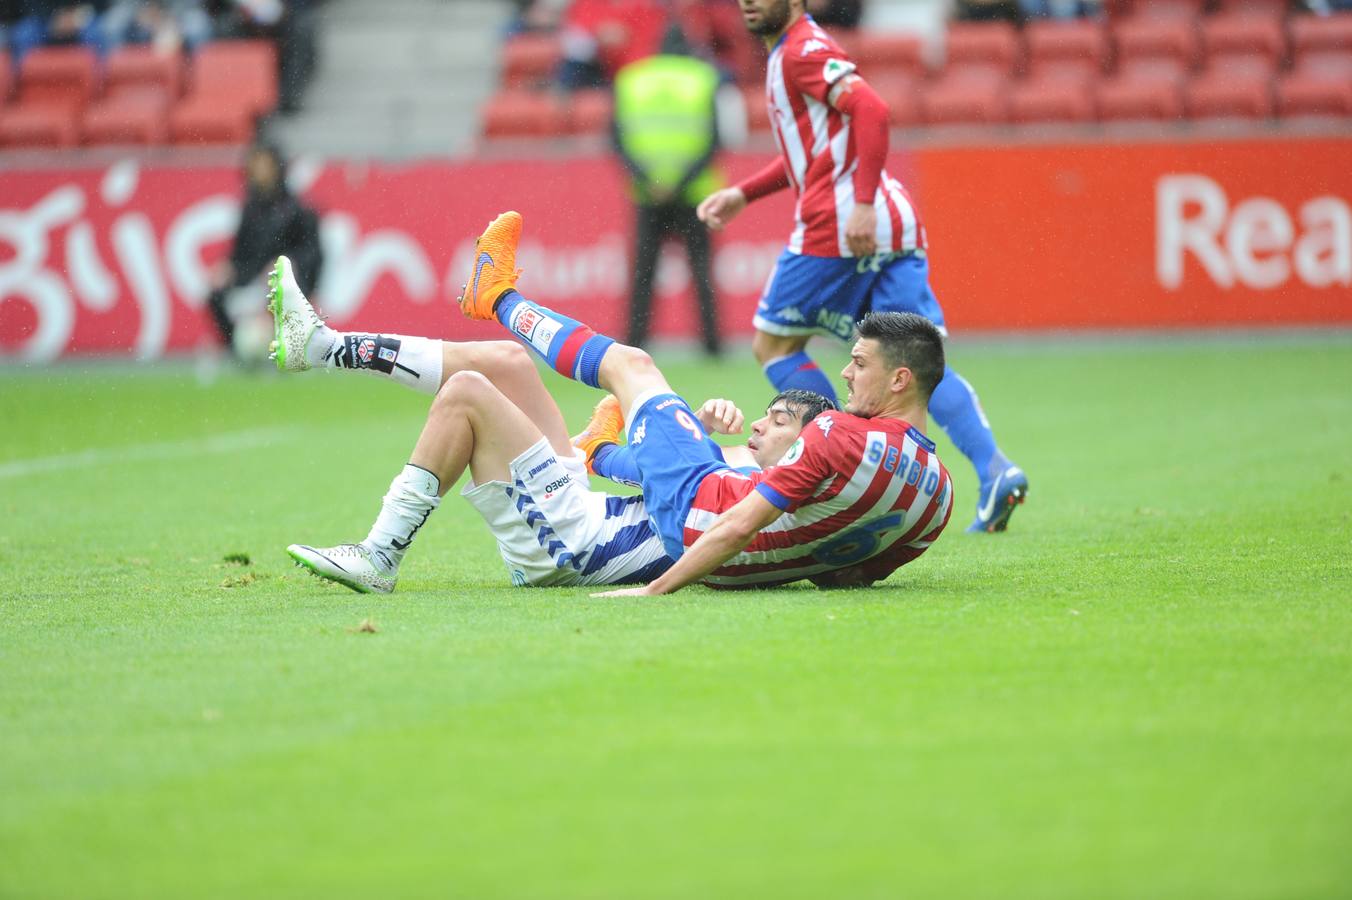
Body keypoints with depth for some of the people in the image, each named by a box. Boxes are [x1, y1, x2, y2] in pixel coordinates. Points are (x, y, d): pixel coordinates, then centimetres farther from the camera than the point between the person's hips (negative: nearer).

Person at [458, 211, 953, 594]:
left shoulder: (841, 435, -32)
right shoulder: (940, 493, -11)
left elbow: (739, 527, -32)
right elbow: (858, 573, 3)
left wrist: (654, 590, -28)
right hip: (760, 571, 6)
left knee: (629, 364, 12)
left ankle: (498, 298, 38)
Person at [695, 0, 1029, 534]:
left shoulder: (802, 50, -6)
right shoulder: (791, 53, 24)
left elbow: (871, 110, -21)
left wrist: (863, 205, -27)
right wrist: (744, 194, 31)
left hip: (839, 227, -9)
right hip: (896, 227, 9)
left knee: (773, 344, 7)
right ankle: (995, 470, -15)